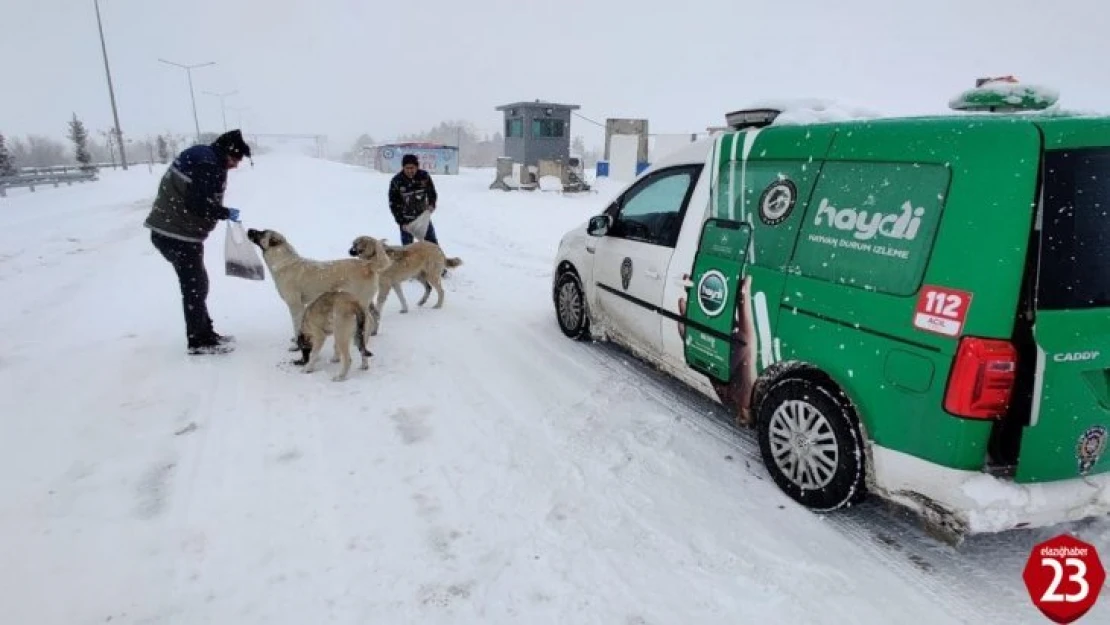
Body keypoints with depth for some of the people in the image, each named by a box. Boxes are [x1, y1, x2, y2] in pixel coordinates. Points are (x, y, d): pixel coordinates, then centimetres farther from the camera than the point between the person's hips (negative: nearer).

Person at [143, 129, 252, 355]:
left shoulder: (208, 160, 13)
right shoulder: (207, 165, -19)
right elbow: (198, 205, -25)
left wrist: (223, 213, 4)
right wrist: (226, 213, -13)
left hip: (174, 231, 10)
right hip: (177, 234, -10)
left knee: (197, 284, 16)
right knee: (195, 286, -1)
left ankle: (205, 334, 27)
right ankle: (199, 341, 9)